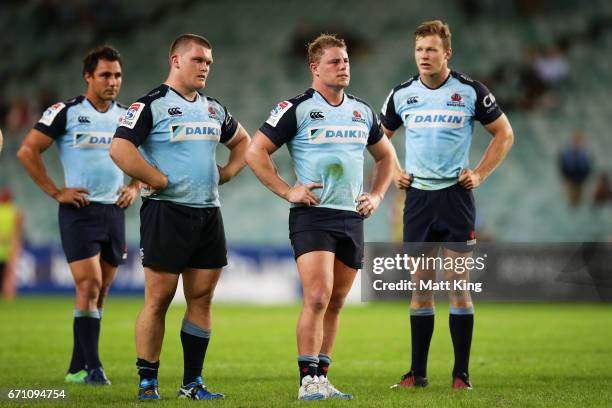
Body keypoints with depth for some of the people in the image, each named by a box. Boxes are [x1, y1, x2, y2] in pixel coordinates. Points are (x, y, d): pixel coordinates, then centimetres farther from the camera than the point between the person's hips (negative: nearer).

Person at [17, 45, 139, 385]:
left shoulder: (127, 116, 10)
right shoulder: (66, 112, -5)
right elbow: (27, 151, -6)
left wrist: (134, 188, 9)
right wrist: (55, 192, -8)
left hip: (115, 211, 6)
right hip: (79, 209, -5)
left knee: (101, 290, 6)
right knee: (89, 286, -14)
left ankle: (77, 368, 13)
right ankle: (93, 367, -12)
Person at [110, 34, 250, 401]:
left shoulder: (214, 109, 15)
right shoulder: (151, 105, -7)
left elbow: (243, 140, 31)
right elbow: (120, 148, -18)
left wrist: (228, 173, 14)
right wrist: (158, 180, -16)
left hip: (208, 212, 7)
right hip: (166, 212, -7)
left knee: (202, 297, 6)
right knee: (159, 298, -5)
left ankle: (193, 381, 13)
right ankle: (148, 382, 2)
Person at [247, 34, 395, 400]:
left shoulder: (363, 111, 13)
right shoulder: (297, 108, -5)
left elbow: (386, 155, 27)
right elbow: (255, 152, -5)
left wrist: (377, 195, 14)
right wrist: (288, 191, -9)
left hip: (352, 218, 6)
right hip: (312, 216, -6)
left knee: (336, 303, 8)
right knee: (318, 297, -16)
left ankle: (321, 378, 15)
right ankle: (308, 380, -12)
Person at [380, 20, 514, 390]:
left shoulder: (470, 91, -4)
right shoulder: (402, 94, 4)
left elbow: (504, 134, 4)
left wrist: (480, 174, -3)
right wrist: (393, 172, 8)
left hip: (456, 194, -3)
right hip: (418, 195, 3)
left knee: (458, 283, -4)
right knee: (421, 284, 5)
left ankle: (461, 373, 2)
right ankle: (418, 371, 10)